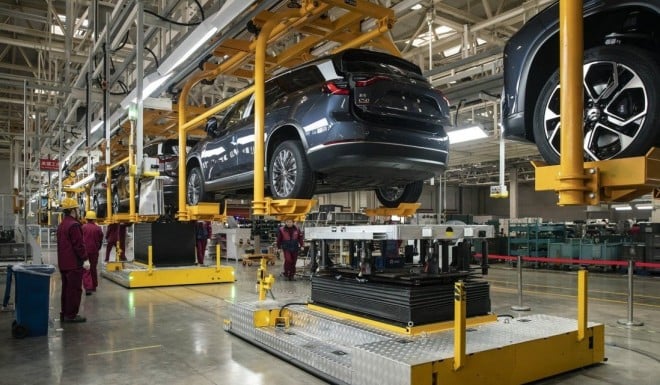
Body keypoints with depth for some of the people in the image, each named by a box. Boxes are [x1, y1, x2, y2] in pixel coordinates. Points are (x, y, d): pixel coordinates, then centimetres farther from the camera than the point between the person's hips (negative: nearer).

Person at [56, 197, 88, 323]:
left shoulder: (61, 225, 15)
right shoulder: (74, 225, -17)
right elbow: (79, 245, -20)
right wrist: (85, 259, -15)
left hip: (63, 263, 10)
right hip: (74, 264, -10)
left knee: (66, 288, 16)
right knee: (74, 289, -4)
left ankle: (64, 313, 23)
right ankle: (71, 315, -1)